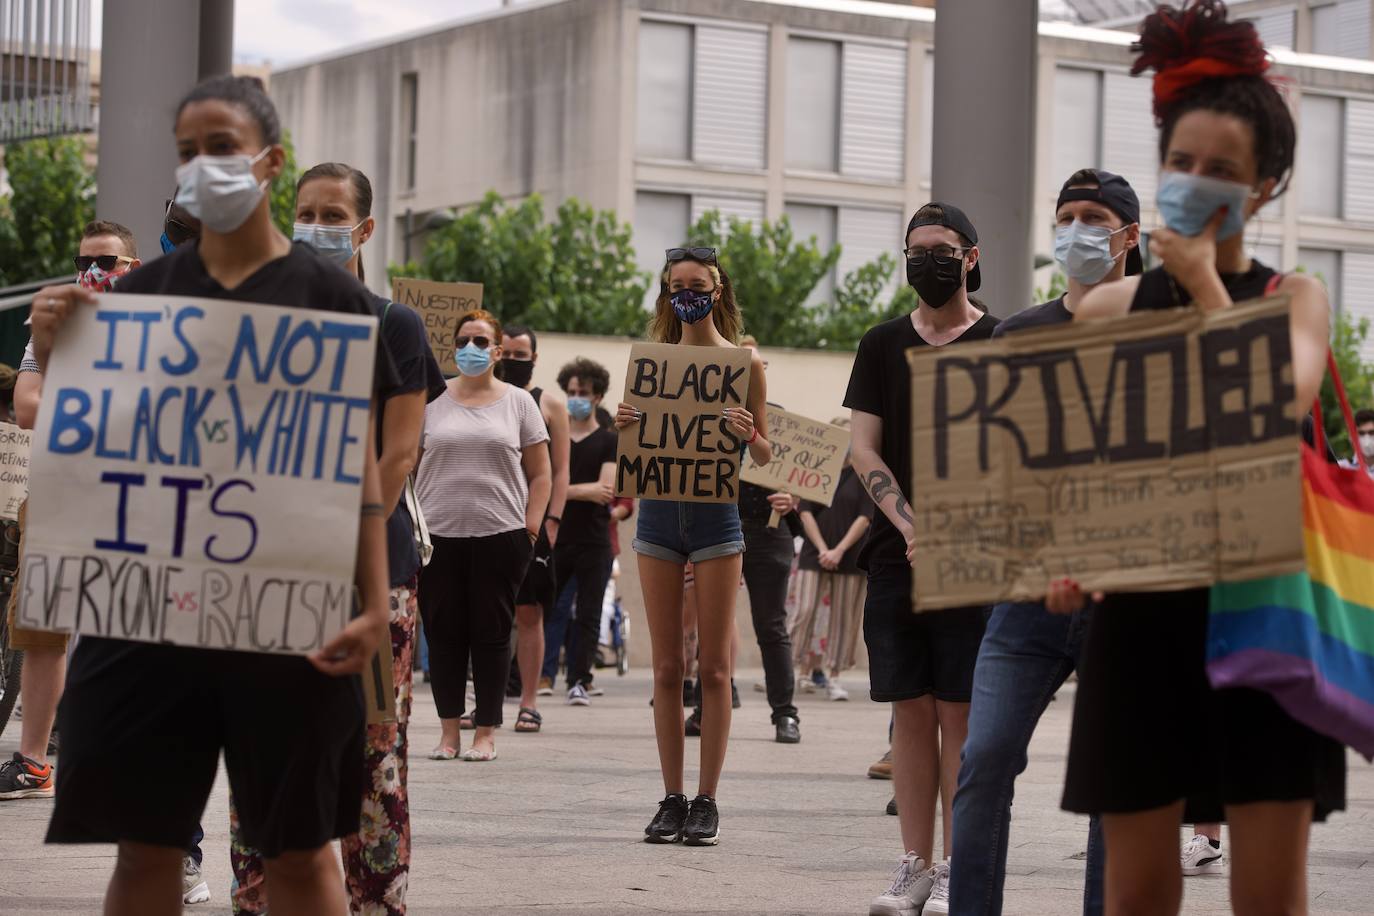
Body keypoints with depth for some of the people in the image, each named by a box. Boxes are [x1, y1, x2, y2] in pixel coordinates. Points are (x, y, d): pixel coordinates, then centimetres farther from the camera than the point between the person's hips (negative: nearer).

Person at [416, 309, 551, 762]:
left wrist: (530, 529, -2)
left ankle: (486, 732, 9)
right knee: (443, 633, 4)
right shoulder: (432, 401, 8)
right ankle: (449, 730, 13)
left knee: (491, 634, 2)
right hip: (438, 536, 1)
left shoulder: (518, 402, 7)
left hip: (499, 537, -1)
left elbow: (541, 475, 7)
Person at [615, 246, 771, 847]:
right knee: (666, 666, 3)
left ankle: (707, 801, 3)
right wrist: (624, 426, -7)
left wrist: (748, 434, -17)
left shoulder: (744, 363, 2)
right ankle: (672, 799, 8)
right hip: (659, 515, 3)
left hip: (715, 518, -3)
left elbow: (764, 457, 4)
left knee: (713, 667, -1)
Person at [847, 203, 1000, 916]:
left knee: (960, 715, -4)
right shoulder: (883, 345, 12)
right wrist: (912, 528, -8)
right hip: (896, 556, 3)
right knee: (910, 711, 3)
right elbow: (864, 450, 7)